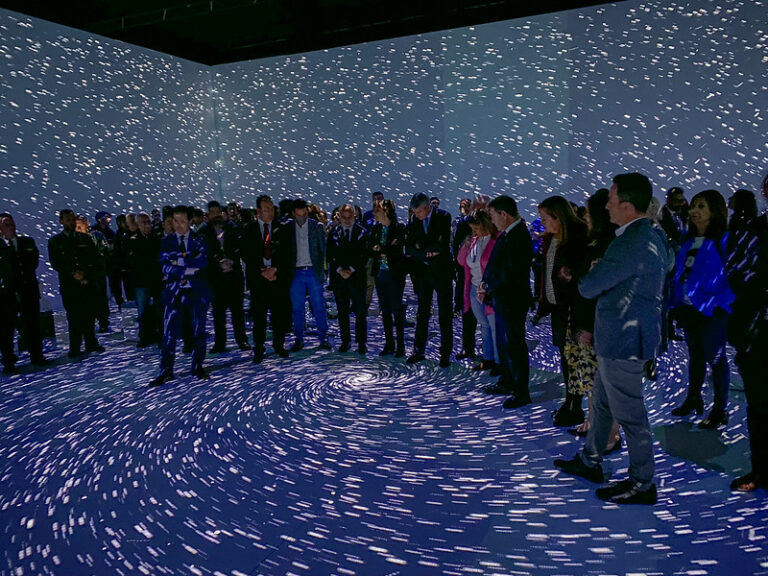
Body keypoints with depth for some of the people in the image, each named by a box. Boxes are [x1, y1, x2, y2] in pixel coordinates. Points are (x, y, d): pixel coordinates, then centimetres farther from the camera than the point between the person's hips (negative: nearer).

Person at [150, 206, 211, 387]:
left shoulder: (199, 241, 5)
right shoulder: (166, 242, 7)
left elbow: (202, 261, -13)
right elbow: (166, 268, -6)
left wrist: (179, 259, -13)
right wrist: (189, 268, -14)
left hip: (197, 292, 0)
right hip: (174, 292, 0)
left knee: (198, 331, 8)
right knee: (169, 333, -4)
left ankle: (198, 367, 21)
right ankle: (166, 370, 7)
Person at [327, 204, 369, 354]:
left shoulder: (362, 232, 2)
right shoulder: (333, 233, 8)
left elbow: (364, 254, -3)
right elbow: (330, 255, 4)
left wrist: (351, 269, -11)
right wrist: (340, 269, -10)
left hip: (357, 277, -2)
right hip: (338, 277, 2)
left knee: (360, 313, -1)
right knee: (342, 312, 8)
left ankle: (361, 342, 8)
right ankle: (345, 341, 17)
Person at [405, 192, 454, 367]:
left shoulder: (443, 217, -9)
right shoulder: (414, 221, 3)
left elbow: (443, 244, -18)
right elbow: (408, 247, -3)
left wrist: (423, 248, -12)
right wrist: (425, 255, -16)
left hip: (441, 272, -4)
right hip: (423, 272, 4)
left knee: (445, 315, 2)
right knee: (422, 313, 11)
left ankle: (445, 354, 9)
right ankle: (418, 350, 19)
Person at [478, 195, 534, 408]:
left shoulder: (519, 237, -20)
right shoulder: (506, 234, 9)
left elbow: (511, 273, -24)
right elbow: (495, 264, 14)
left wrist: (488, 287, -12)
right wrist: (486, 284, 0)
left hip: (512, 300, -10)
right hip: (502, 299, 10)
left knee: (514, 345, -1)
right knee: (503, 343, 19)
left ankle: (521, 393, 10)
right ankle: (507, 382, 34)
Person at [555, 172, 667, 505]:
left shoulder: (630, 244, -25)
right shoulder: (650, 237, 9)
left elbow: (588, 288, -20)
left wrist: (585, 279, 2)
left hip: (624, 341, -10)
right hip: (619, 337, 10)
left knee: (629, 415, 3)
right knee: (602, 403, 21)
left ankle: (642, 485, 19)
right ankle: (590, 462, 37)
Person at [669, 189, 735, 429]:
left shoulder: (724, 240, -11)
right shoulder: (688, 240, 10)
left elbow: (730, 276, -15)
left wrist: (714, 301, -22)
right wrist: (676, 301, 6)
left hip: (711, 310, -7)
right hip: (688, 308, 7)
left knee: (715, 357, 2)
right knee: (695, 354, 18)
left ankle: (720, 409, 13)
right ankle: (693, 398, 31)